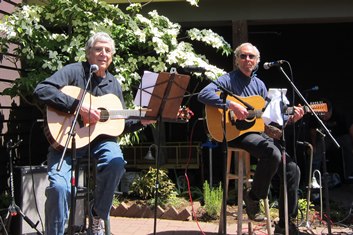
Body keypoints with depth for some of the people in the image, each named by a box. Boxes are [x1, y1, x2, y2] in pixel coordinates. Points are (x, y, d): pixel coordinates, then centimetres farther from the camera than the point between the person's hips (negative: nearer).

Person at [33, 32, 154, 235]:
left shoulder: (114, 84, 14)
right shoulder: (74, 71, -3)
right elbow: (41, 90, -21)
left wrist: (141, 121, 1)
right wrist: (79, 107, -26)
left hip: (100, 139, 4)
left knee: (116, 162, -29)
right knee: (59, 186, -26)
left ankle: (97, 216, -5)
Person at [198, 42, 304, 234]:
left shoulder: (259, 84, 18)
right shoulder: (228, 80, -3)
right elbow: (203, 94, -21)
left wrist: (290, 118, 3)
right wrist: (232, 105, -27)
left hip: (259, 133, 7)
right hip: (236, 134, -7)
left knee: (292, 169, -7)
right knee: (272, 153, -34)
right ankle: (253, 197, -8)